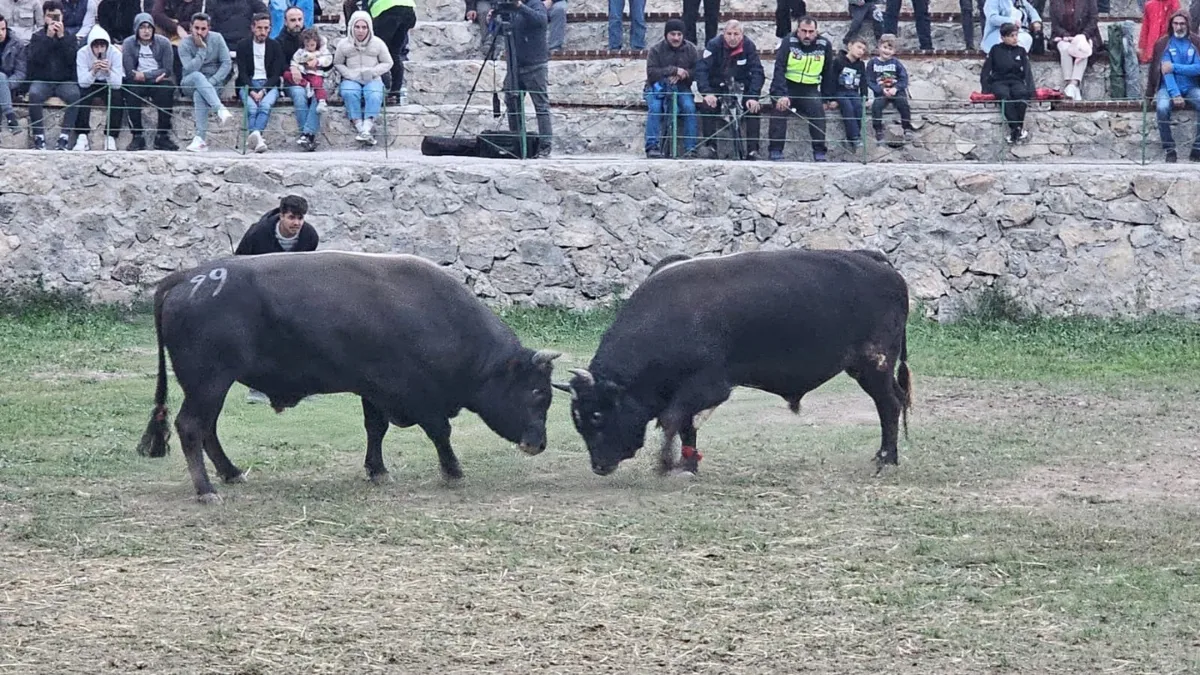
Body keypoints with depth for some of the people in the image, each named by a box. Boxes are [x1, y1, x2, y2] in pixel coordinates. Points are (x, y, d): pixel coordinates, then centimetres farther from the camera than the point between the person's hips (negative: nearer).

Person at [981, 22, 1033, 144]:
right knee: (1004, 95, -36)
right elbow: (986, 71, 7)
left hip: (1016, 81, 2)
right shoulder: (996, 50, 8)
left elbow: (1027, 71, 6)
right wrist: (985, 89, -8)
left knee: (1022, 93, -34)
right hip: (999, 82, -2)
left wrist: (1030, 89, -10)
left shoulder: (1021, 51, 13)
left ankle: (1016, 128, -38)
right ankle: (1017, 129, -42)